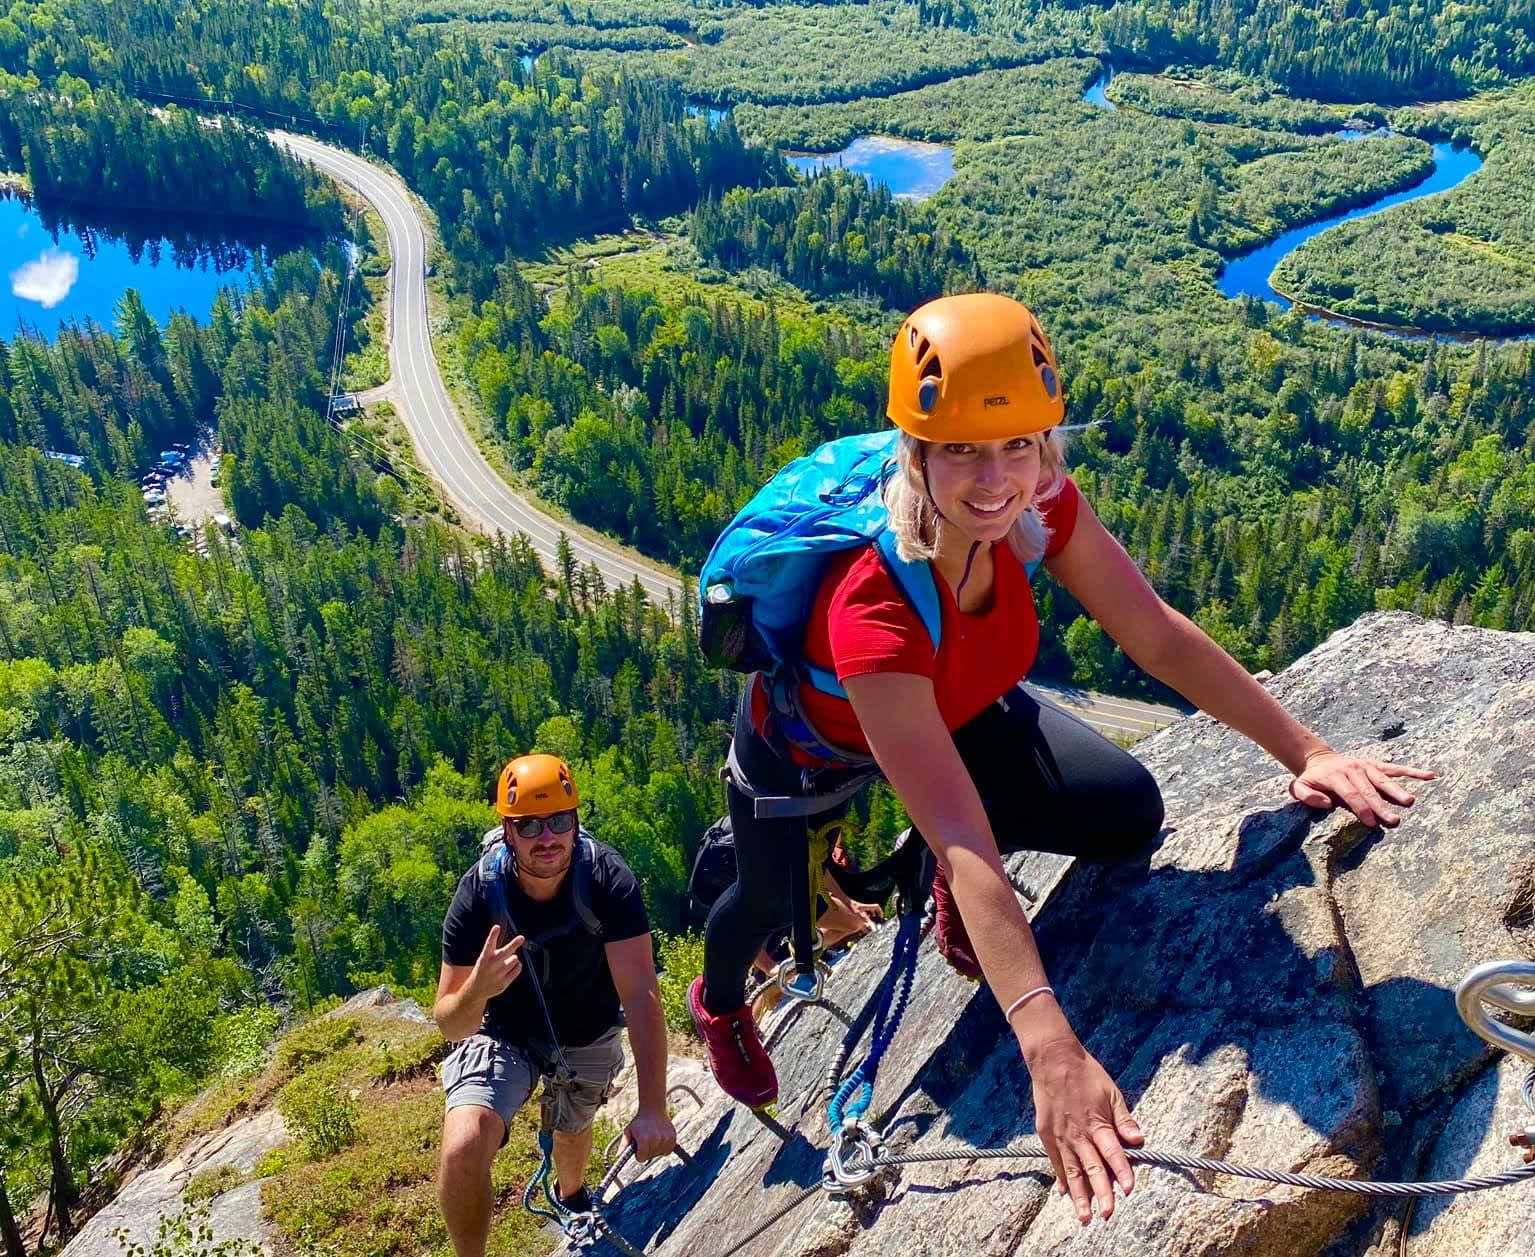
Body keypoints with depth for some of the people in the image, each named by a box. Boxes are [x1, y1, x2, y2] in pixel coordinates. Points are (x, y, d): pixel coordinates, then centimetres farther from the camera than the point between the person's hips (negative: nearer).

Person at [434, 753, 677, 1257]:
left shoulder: (607, 879, -31)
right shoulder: (479, 894, -29)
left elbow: (641, 994, -35)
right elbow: (450, 1024, -25)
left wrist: (653, 1109, -44)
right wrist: (477, 990, -49)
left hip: (590, 1035, 2)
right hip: (504, 1035, -1)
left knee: (572, 1128, 27)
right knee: (463, 1150, -25)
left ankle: (572, 1197, 65)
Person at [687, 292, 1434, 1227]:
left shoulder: (1041, 509, -30)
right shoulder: (876, 608, -46)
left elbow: (1157, 634, -19)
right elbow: (962, 838, -50)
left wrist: (1305, 751, -26)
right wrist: (1052, 1052, -55)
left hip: (954, 712, 4)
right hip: (809, 747, -4)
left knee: (1127, 816, -12)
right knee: (766, 905, 16)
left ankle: (956, 898, 20)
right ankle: (719, 1003, 57)